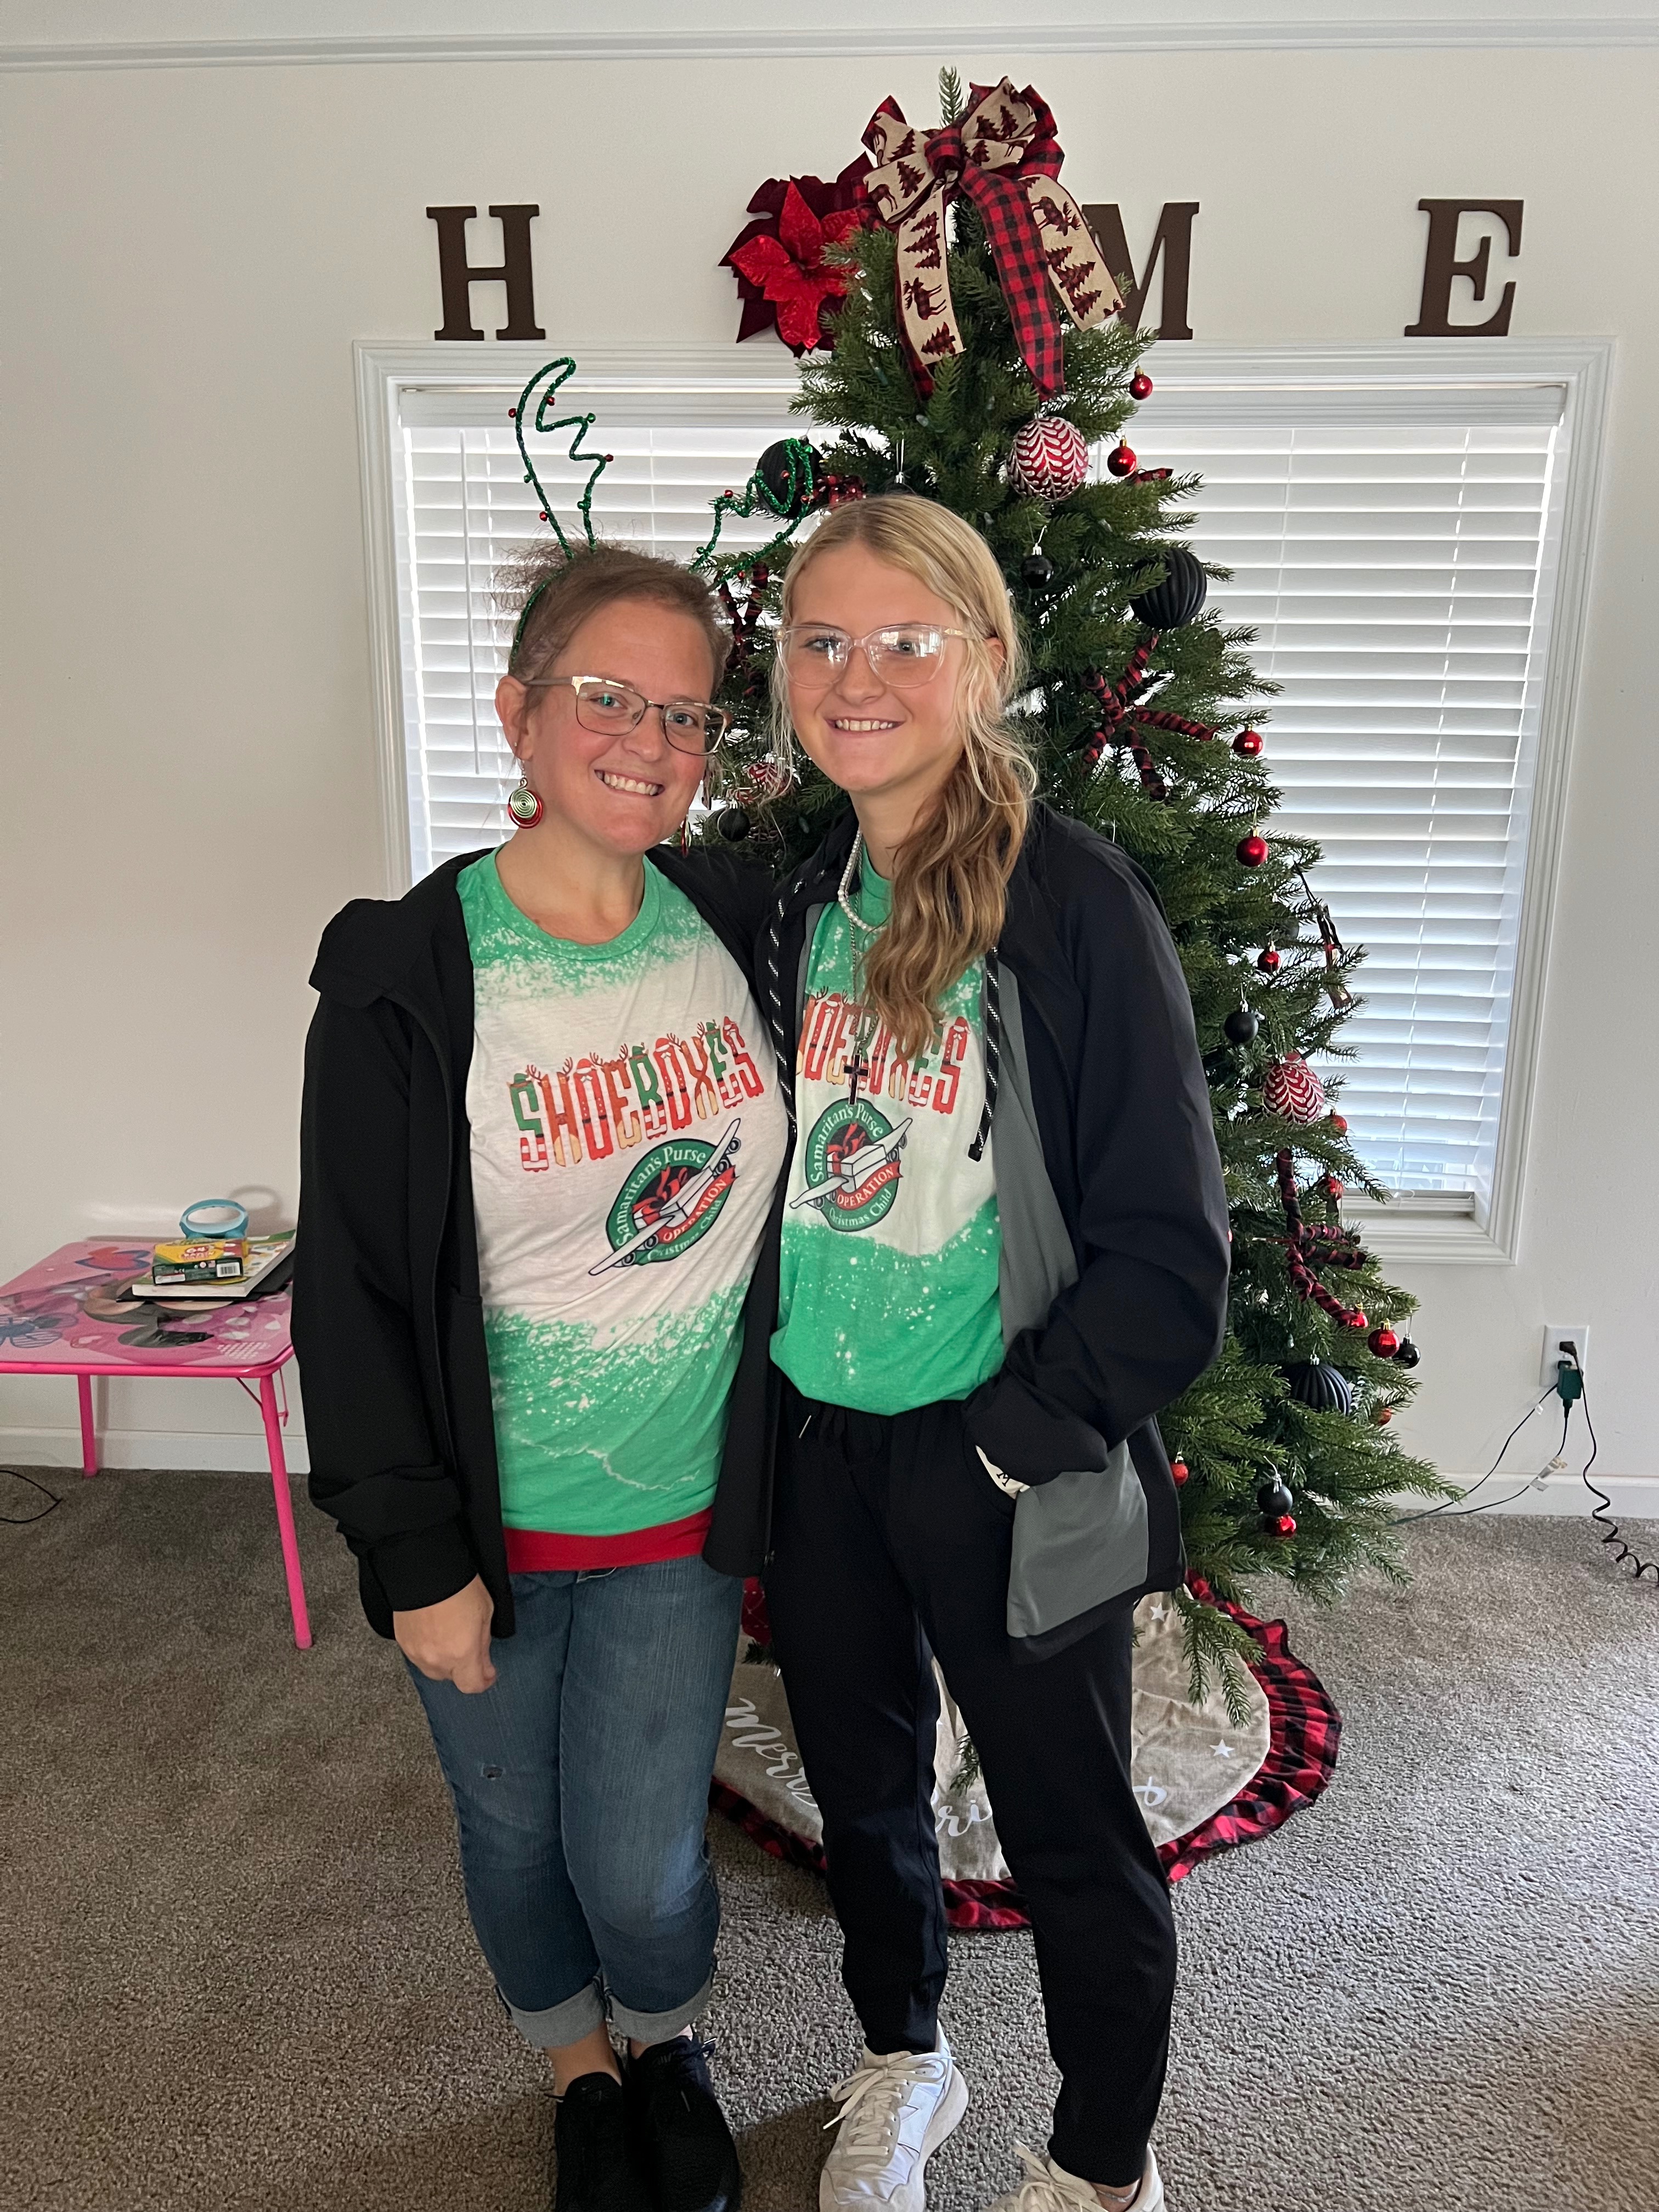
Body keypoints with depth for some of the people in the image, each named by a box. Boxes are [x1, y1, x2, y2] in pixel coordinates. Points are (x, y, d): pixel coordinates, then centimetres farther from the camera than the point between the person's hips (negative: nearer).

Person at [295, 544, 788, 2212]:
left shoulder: (732, 919, -5)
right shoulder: (407, 972, -15)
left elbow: (798, 1190, 8)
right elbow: (350, 1291, -11)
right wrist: (415, 1558, -9)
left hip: (685, 1509, 2)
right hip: (492, 1523, -1)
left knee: (641, 1866, 11)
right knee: (515, 1831, 19)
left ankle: (668, 2045, 47)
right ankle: (579, 2074, 51)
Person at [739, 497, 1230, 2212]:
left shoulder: (1075, 902, -16)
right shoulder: (801, 902, 2)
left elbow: (1168, 1250, -15)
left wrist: (1014, 1435, -16)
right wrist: (776, 1399, 5)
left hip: (1007, 1464, -5)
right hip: (817, 1445, 6)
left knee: (1070, 1829, 14)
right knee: (857, 1781, 23)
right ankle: (902, 2063, 52)